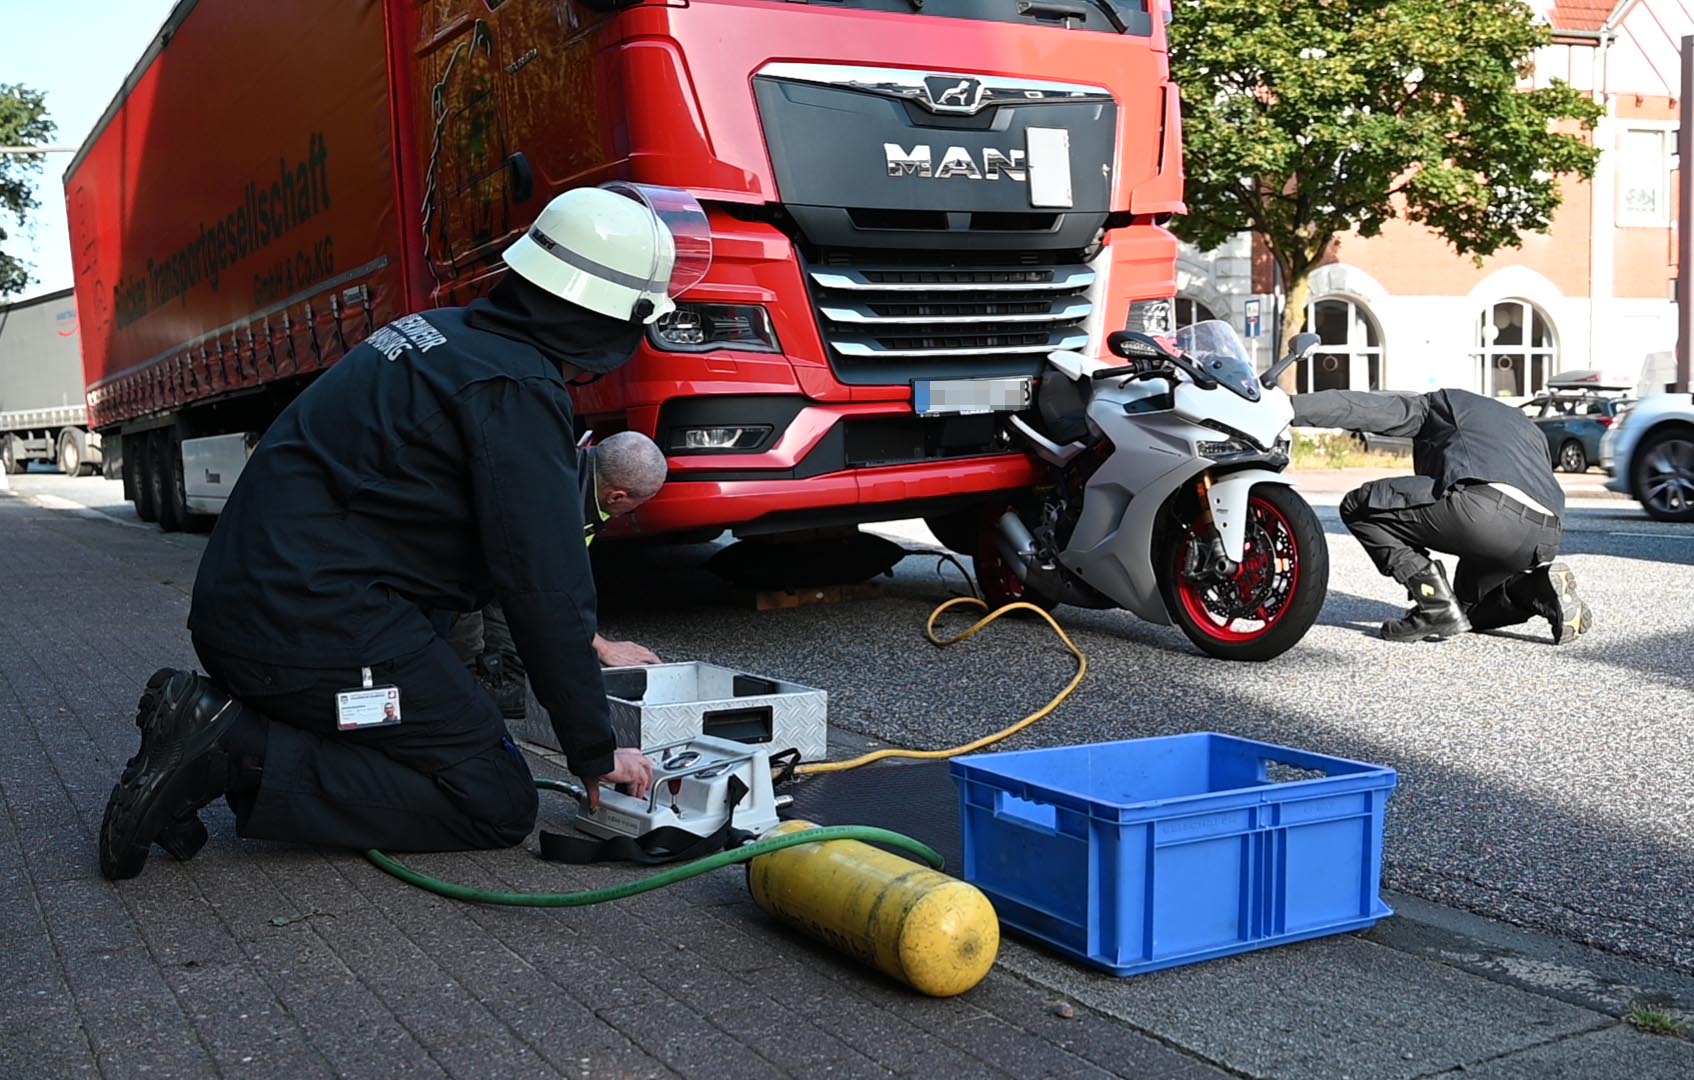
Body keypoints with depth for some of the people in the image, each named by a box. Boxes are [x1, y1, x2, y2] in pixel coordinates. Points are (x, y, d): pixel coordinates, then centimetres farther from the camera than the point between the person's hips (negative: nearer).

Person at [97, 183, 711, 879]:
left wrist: (584, 640, 32)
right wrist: (596, 754, -3)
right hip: (317, 626, -10)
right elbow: (546, 586, -14)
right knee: (497, 805, -4)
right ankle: (237, 753, -12)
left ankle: (220, 717, 6)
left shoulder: (446, 331, 15)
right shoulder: (519, 391, -15)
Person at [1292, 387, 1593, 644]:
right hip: (1545, 539, 8)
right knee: (1468, 607, 32)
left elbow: (1364, 408, 12)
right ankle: (1541, 590, 3)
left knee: (1359, 507, 7)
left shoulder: (1441, 404, 25)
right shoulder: (1527, 427, 42)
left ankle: (1438, 608, -2)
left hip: (1484, 508, -8)